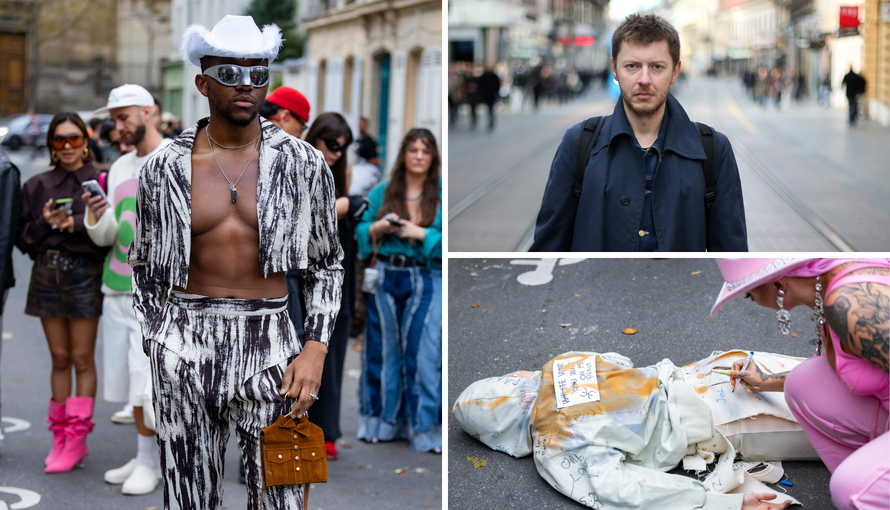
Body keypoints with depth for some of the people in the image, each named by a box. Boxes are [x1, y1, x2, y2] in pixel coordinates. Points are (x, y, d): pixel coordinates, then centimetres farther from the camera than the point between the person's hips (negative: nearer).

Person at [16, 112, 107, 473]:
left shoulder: (100, 182, -2)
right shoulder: (37, 186, 9)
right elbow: (23, 238, 8)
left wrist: (77, 224, -20)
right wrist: (44, 223, -10)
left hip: (84, 274, -4)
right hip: (47, 274, 4)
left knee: (81, 359, 0)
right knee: (59, 359, 9)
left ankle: (76, 439, 5)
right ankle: (60, 436, 16)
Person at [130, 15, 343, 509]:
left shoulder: (303, 164, 1)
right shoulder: (164, 168, 2)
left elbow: (326, 264, 8)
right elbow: (145, 267, 12)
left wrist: (315, 349, -3)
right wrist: (157, 348, 8)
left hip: (268, 346, -1)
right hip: (185, 348, 1)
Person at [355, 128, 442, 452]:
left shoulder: (442, 194, 1)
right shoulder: (382, 192, 10)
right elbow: (360, 230, 12)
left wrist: (421, 233, -14)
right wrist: (379, 228, -7)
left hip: (426, 279, -3)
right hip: (385, 278, 3)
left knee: (424, 352, -5)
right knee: (384, 350, 8)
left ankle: (425, 427, 2)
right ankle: (383, 422, 19)